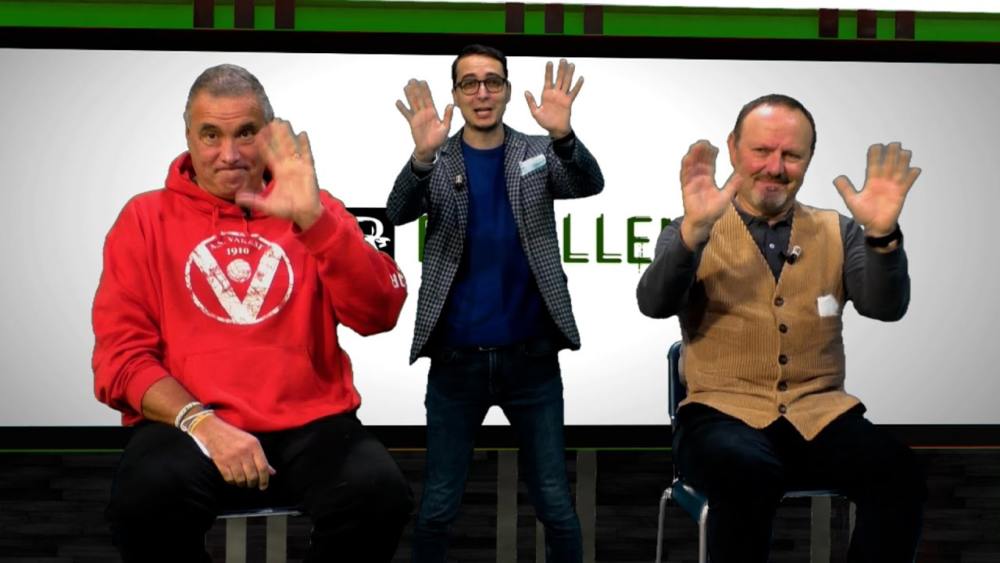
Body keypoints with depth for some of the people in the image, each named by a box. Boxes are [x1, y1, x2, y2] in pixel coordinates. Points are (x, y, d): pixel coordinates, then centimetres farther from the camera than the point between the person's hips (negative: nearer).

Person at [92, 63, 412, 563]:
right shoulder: (146, 217, 11)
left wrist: (312, 220, -15)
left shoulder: (313, 210, 13)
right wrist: (200, 422, -13)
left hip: (310, 424, 1)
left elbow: (380, 314, -2)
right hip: (188, 423, -1)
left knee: (379, 493, -29)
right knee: (146, 499, -33)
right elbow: (121, 354, 4)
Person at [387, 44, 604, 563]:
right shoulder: (436, 162, 1)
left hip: (530, 358, 0)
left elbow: (590, 184, -15)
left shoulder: (538, 154, 3)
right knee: (437, 507, 8)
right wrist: (423, 155, -38)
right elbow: (399, 212, -17)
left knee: (555, 506, 7)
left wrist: (563, 136, -37)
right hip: (456, 360, 0)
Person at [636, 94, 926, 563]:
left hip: (818, 413, 3)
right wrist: (694, 230, -30)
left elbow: (886, 308, -1)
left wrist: (882, 234, -21)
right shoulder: (692, 232, 6)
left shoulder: (837, 232, 14)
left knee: (899, 473, -27)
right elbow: (655, 305, -12)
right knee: (749, 475, -36)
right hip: (723, 412, -3)